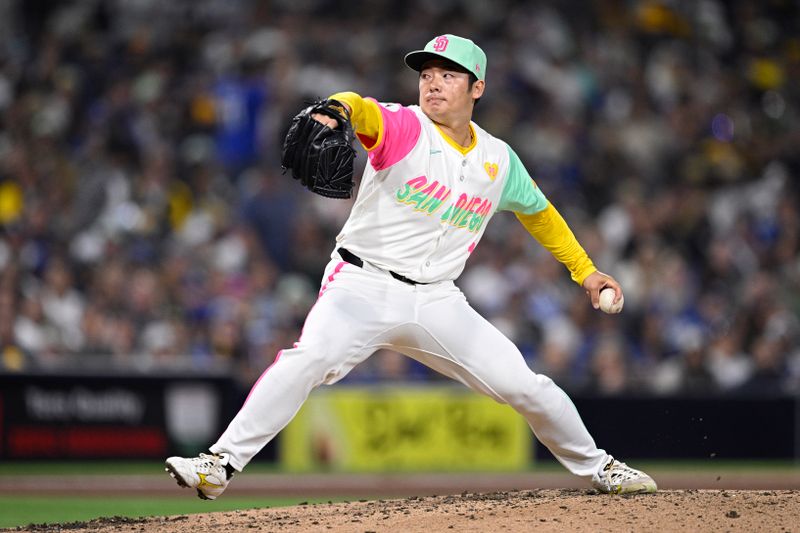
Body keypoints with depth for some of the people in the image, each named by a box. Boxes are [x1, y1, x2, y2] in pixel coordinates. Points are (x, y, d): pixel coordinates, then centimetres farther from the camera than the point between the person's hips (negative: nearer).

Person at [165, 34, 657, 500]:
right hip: (363, 287, -4)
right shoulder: (403, 129, -7)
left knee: (525, 386, 1)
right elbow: (362, 110, -30)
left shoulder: (499, 159, 8)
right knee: (310, 357, -31)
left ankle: (596, 467, 26)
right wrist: (335, 110, -54)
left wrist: (585, 270, 27)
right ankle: (220, 465, -31)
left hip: (437, 301, 4)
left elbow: (538, 212, 27)